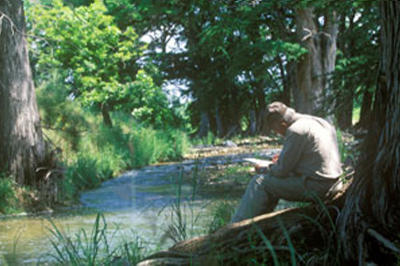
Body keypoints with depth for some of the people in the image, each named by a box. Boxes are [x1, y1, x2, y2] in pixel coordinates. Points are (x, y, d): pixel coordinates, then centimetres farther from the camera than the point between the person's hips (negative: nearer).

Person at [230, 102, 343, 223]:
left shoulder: (295, 131, -16)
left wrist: (263, 170, 7)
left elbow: (282, 170, -12)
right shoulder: (320, 122, 12)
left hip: (315, 189, -10)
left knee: (259, 182, -1)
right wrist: (283, 159, 21)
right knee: (272, 182, 23)